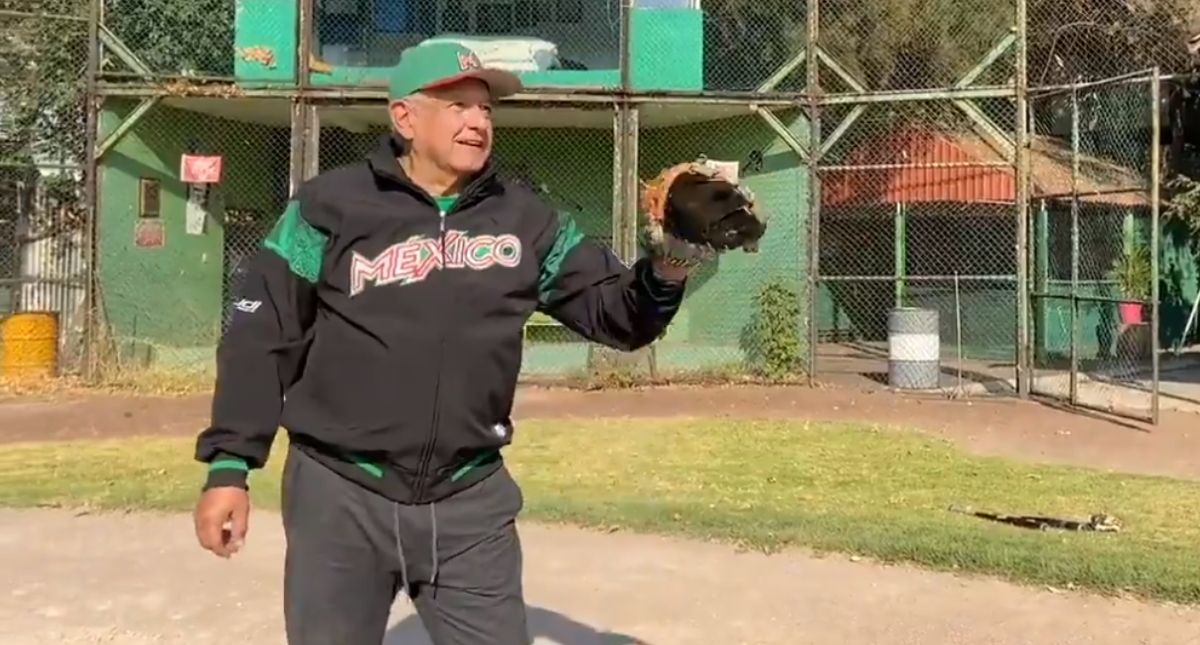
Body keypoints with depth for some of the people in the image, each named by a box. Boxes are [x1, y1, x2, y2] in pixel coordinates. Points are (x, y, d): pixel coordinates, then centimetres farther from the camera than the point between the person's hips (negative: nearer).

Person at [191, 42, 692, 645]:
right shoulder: (332, 206, -4)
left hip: (471, 503, 3)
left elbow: (615, 311, 5)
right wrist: (229, 467, -6)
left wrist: (666, 271, -16)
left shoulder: (523, 219, 5)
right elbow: (261, 339, -2)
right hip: (341, 497, -2)